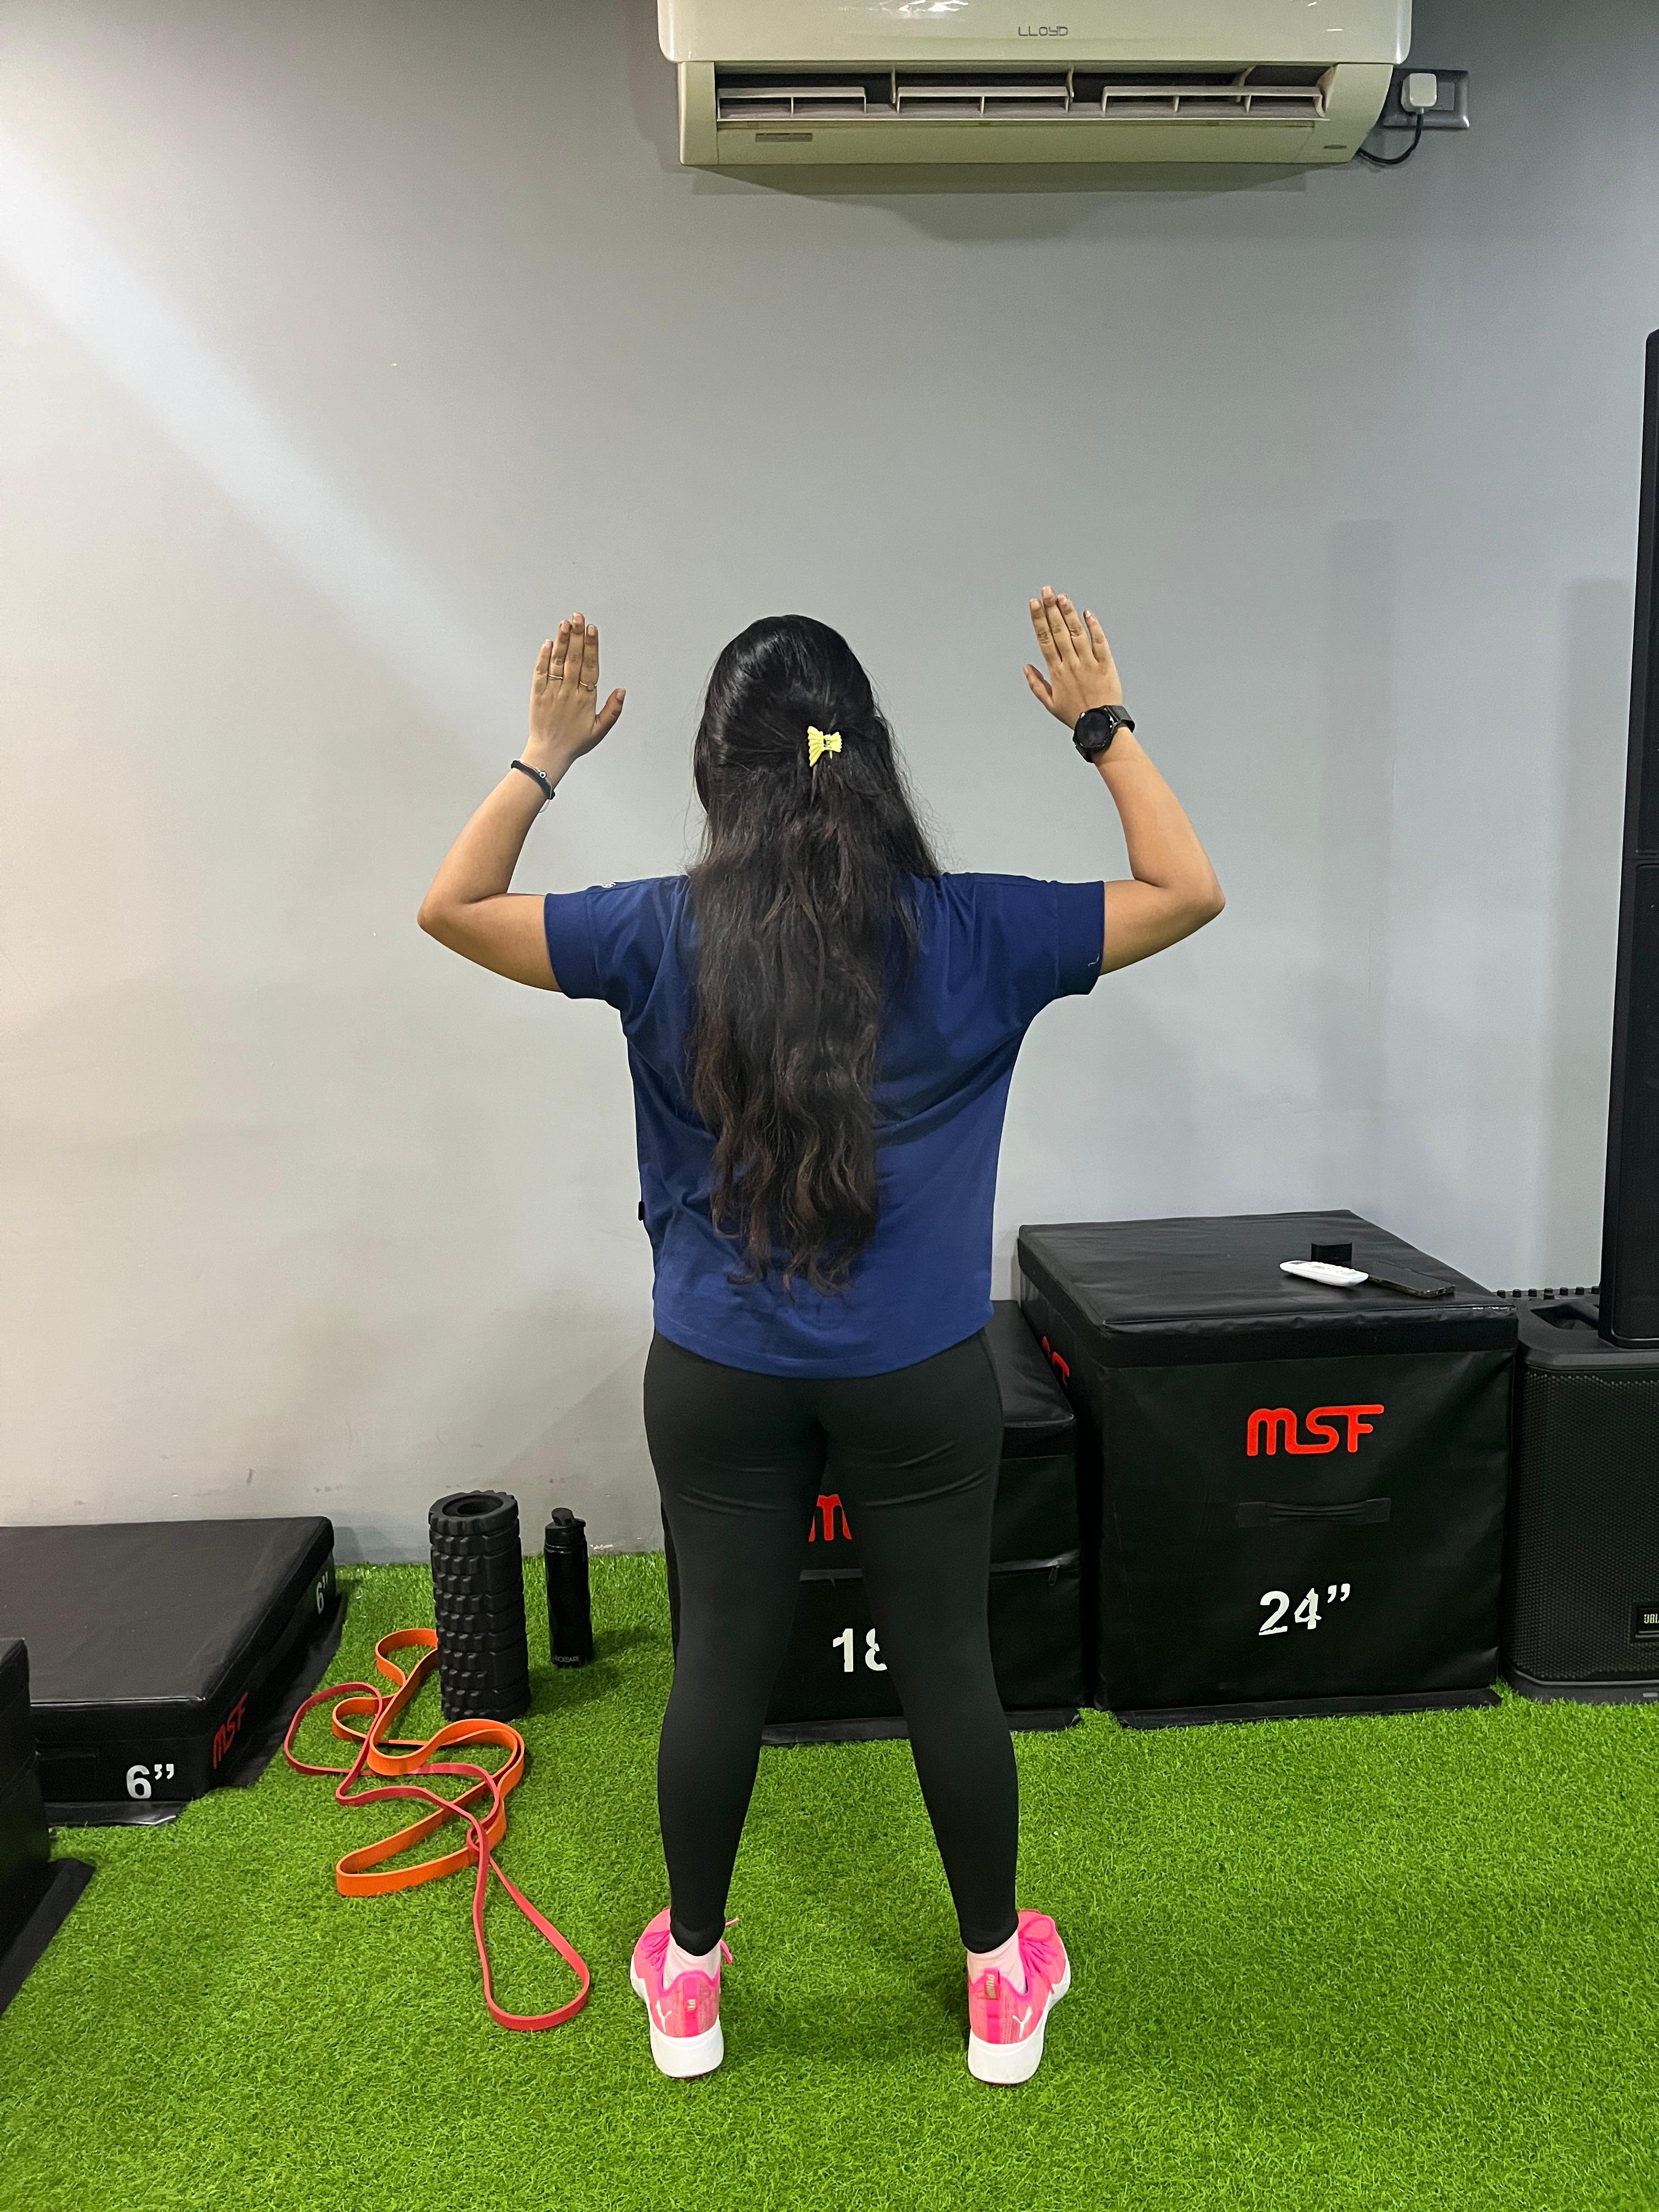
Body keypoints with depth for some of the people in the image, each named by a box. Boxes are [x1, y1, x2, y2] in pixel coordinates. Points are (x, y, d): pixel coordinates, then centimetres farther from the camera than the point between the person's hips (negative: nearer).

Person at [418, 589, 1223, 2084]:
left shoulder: (662, 937, -9)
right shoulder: (969, 935, -10)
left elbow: (452, 909, 5)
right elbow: (1187, 893, 1)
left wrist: (546, 754, 8)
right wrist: (1106, 727, 5)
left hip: (720, 1379, 1)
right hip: (921, 1377, 0)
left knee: (721, 1663, 15)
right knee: (947, 1665, 14)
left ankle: (688, 1978, 36)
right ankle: (1003, 1979, 34)